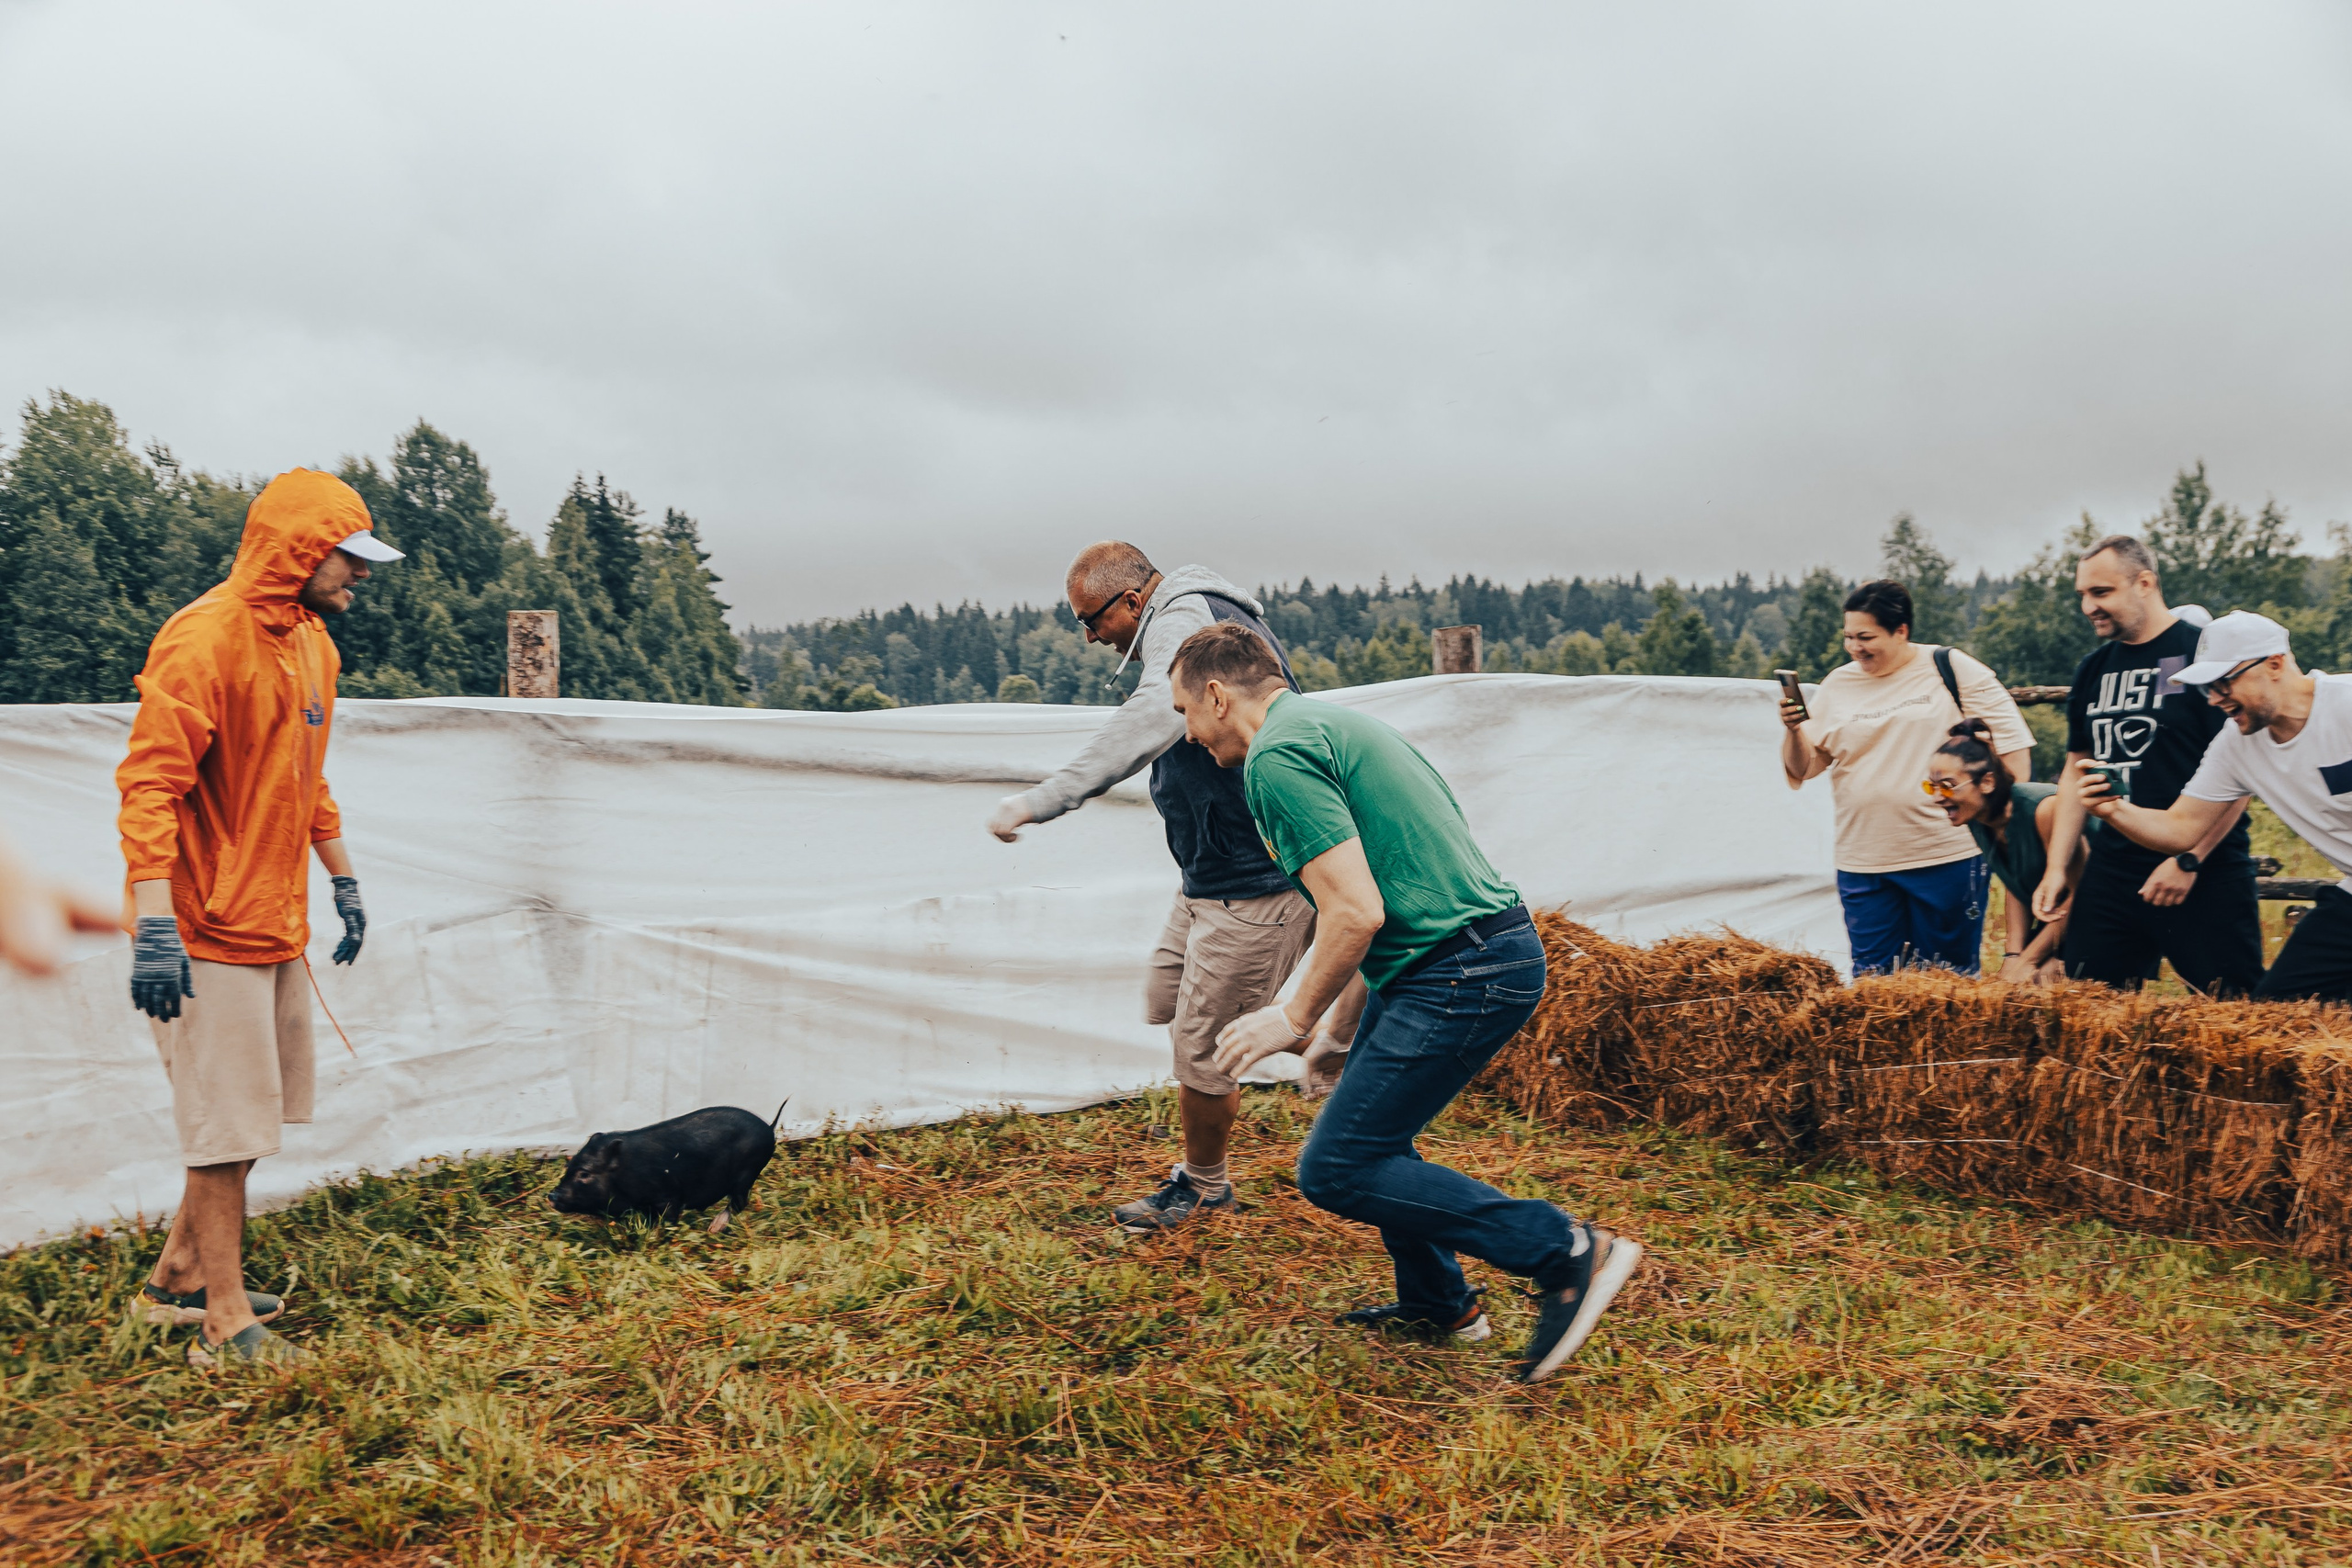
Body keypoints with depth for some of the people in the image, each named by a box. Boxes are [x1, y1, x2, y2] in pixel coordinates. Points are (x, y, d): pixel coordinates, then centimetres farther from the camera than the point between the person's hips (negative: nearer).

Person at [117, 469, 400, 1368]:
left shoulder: (312, 642, 12)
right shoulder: (205, 639, -17)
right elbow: (150, 784, -21)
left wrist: (341, 879, 23)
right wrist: (154, 924, -25)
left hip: (277, 924, 9)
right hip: (211, 930, -9)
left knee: (254, 1114, 17)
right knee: (226, 1124, 0)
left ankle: (179, 1277, 33)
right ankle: (226, 1324, 12)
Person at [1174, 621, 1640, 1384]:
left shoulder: (1277, 757, -14)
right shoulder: (1331, 723, 19)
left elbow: (1355, 913, -22)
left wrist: (1296, 1019, -7)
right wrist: (1342, 1019, 29)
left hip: (1461, 975, -10)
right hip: (1482, 945, 10)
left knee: (1337, 1169, -5)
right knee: (1368, 1129, 23)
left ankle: (1565, 1251, -3)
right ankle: (1437, 1305, 36)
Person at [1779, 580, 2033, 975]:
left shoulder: (1951, 669, 0)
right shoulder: (1837, 685, 8)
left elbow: (2013, 743, 2)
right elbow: (1802, 769, 9)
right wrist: (1794, 730, -11)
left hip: (1948, 857, -3)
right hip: (1863, 865, 3)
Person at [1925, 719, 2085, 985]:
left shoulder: (2044, 808, -27)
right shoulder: (1977, 819, -4)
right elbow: (2016, 890, 4)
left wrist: (2025, 961, -19)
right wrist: (2012, 955, -9)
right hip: (2052, 922, 7)